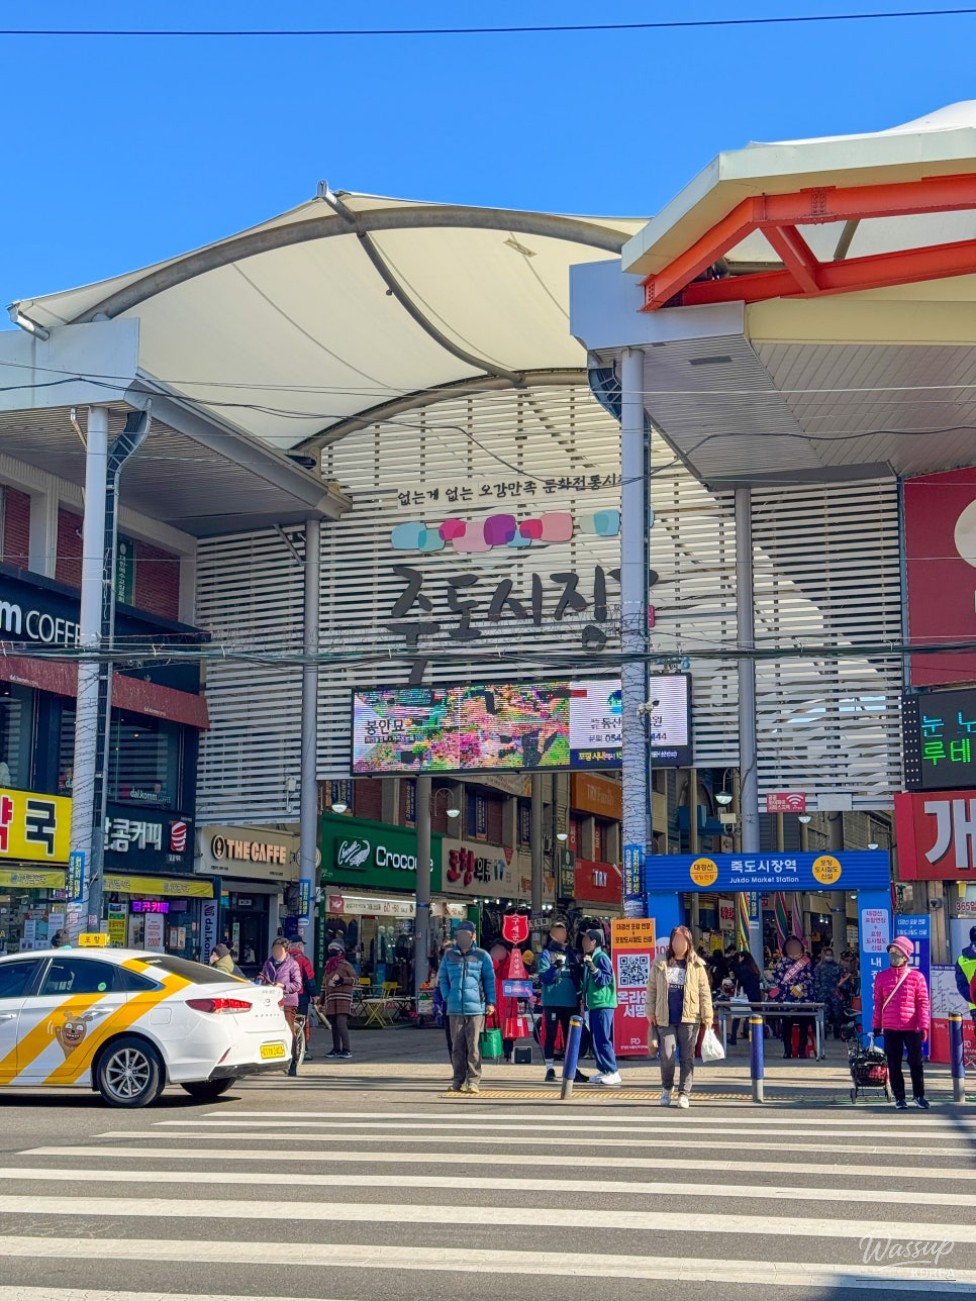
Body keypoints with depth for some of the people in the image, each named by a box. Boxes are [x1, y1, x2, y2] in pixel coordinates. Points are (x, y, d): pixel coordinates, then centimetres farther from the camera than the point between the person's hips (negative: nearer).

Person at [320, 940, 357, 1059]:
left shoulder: (345, 964, 0)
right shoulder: (328, 966, 20)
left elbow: (355, 978, -2)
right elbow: (324, 984, 23)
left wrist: (343, 980, -17)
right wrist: (321, 1001, 21)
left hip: (343, 998, -7)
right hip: (330, 998, 7)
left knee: (341, 1023, -16)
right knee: (334, 1025, 9)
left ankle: (347, 1050, -15)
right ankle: (336, 1049, 16)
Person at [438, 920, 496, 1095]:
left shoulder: (481, 956, 5)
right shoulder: (449, 956, 11)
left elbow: (489, 980, 6)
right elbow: (442, 979, 17)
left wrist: (490, 1002, -1)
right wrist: (447, 997, 4)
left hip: (476, 1007, -2)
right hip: (455, 1007, 3)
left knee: (474, 1046, -4)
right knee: (457, 1046, 6)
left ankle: (473, 1080, -1)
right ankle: (458, 1080, 12)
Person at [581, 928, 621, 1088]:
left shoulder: (601, 958, -11)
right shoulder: (590, 958, 17)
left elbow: (605, 979, -19)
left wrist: (592, 967, -26)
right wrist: (585, 1000, 18)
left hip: (603, 1004, -10)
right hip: (594, 1004, 10)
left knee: (603, 1039, -11)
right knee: (597, 1039, 11)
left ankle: (612, 1073, -10)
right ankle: (603, 1071, 17)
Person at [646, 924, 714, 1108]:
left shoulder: (697, 966, 3)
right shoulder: (660, 964, 7)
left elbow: (705, 992, 3)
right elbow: (651, 989, 11)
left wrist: (707, 1017, -2)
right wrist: (650, 1012, 7)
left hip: (689, 1019, 0)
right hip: (666, 1019, 0)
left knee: (687, 1058, 3)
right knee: (667, 1056, -5)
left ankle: (684, 1093, 13)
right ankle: (667, 1088, 20)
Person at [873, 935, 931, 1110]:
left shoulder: (916, 977, -1)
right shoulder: (881, 977, 7)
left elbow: (923, 1003, -2)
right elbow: (878, 1003, 10)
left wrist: (923, 1026, -8)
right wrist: (877, 1025, 9)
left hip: (912, 1028, -2)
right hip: (890, 1029, 2)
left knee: (916, 1063, 3)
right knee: (894, 1065, 6)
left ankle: (919, 1095, 18)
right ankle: (899, 1097, 15)